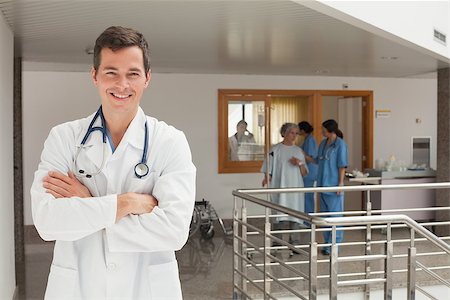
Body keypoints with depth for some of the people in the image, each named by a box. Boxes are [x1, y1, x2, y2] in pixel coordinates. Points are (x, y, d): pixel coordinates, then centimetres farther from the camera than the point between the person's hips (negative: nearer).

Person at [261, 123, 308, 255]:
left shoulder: (298, 150, 12)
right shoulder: (275, 150, 0)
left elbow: (304, 173, 13)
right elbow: (268, 170, -2)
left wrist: (300, 163, -6)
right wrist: (266, 179, -22)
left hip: (296, 189, 4)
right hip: (280, 189, -4)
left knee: (295, 216, 5)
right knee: (279, 217, -5)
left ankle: (295, 244, 14)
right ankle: (277, 243, 5)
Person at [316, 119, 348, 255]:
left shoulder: (340, 144, -11)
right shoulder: (323, 143, 10)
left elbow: (342, 166, -12)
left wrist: (340, 184, -15)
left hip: (334, 185, -8)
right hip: (323, 185, 8)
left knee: (335, 215, -2)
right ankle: (327, 243, 24)